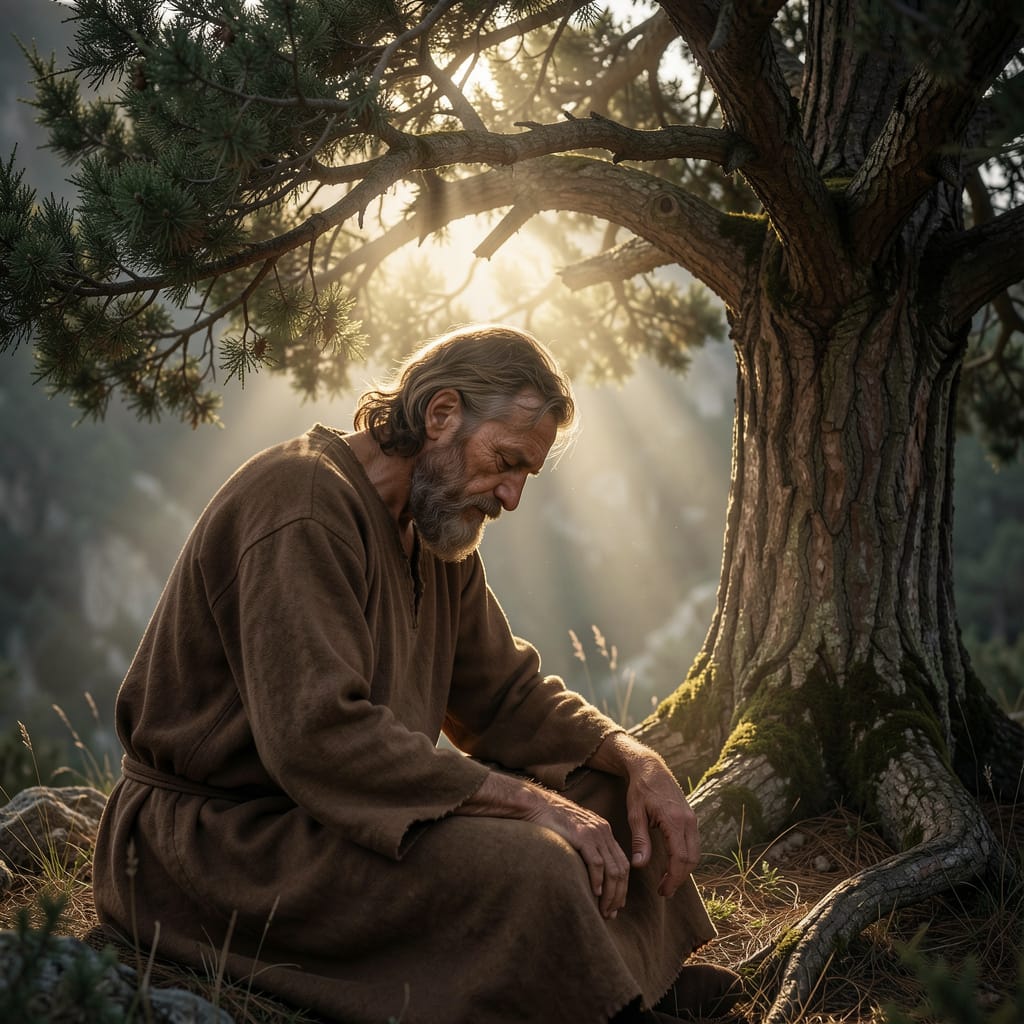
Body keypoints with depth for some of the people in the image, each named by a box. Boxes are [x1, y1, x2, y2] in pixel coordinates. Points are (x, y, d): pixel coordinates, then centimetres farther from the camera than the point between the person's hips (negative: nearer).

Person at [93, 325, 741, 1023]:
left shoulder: (439, 529, 11)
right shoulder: (304, 502, -20)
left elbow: (507, 693, 14)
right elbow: (316, 735, -30)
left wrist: (636, 759, -4)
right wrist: (526, 801, -28)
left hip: (347, 810, 10)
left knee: (602, 788, 6)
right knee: (527, 863, -28)